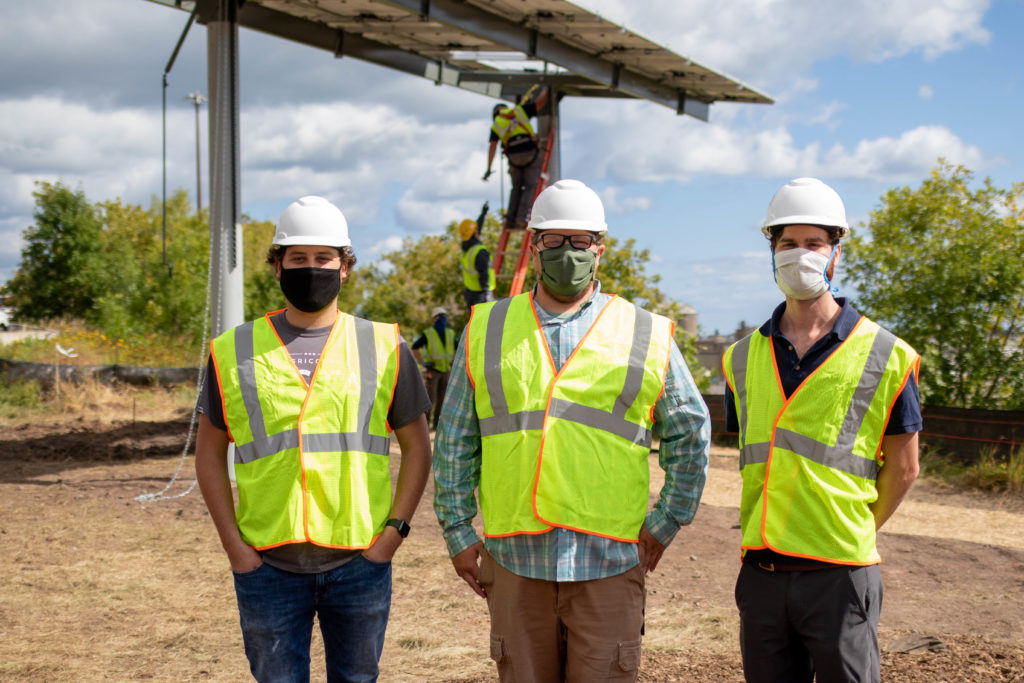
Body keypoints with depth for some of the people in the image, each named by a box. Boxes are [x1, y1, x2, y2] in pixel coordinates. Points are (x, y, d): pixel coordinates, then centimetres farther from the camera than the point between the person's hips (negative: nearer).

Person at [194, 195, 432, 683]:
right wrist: (233, 545, 0)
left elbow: (417, 447, 8)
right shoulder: (235, 352, 5)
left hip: (360, 562, 0)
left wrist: (394, 529, -3)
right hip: (267, 567, 0)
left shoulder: (384, 347, 4)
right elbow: (209, 453, 9)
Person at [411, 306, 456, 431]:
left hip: (446, 371, 5)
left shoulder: (450, 334, 6)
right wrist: (423, 363, -9)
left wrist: (454, 362, 10)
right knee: (430, 399, -11)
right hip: (433, 370, -5)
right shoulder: (427, 334, -9)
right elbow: (414, 348, -5)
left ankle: (437, 423, 12)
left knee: (442, 399, 5)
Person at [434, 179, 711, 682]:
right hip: (514, 561, 1)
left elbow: (689, 434, 13)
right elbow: (454, 442, 13)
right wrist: (457, 531, 9)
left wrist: (665, 522, 7)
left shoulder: (646, 336, 6)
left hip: (609, 563, -1)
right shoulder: (486, 331, 10)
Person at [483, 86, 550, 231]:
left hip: (513, 156, 2)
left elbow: (492, 146, 9)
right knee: (531, 187, 1)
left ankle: (510, 219, 4)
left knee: (517, 188, 18)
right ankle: (521, 218, -14)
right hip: (530, 151, -2)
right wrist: (544, 90, 33)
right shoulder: (520, 110, 17)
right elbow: (540, 103, 13)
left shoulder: (495, 124, 19)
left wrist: (488, 168, 7)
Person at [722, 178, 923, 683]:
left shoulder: (885, 356, -2)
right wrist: (771, 530, 13)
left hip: (840, 575, -3)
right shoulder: (744, 358, 9)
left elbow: (903, 467, 4)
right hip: (762, 574, 4)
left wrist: (853, 530, 6)